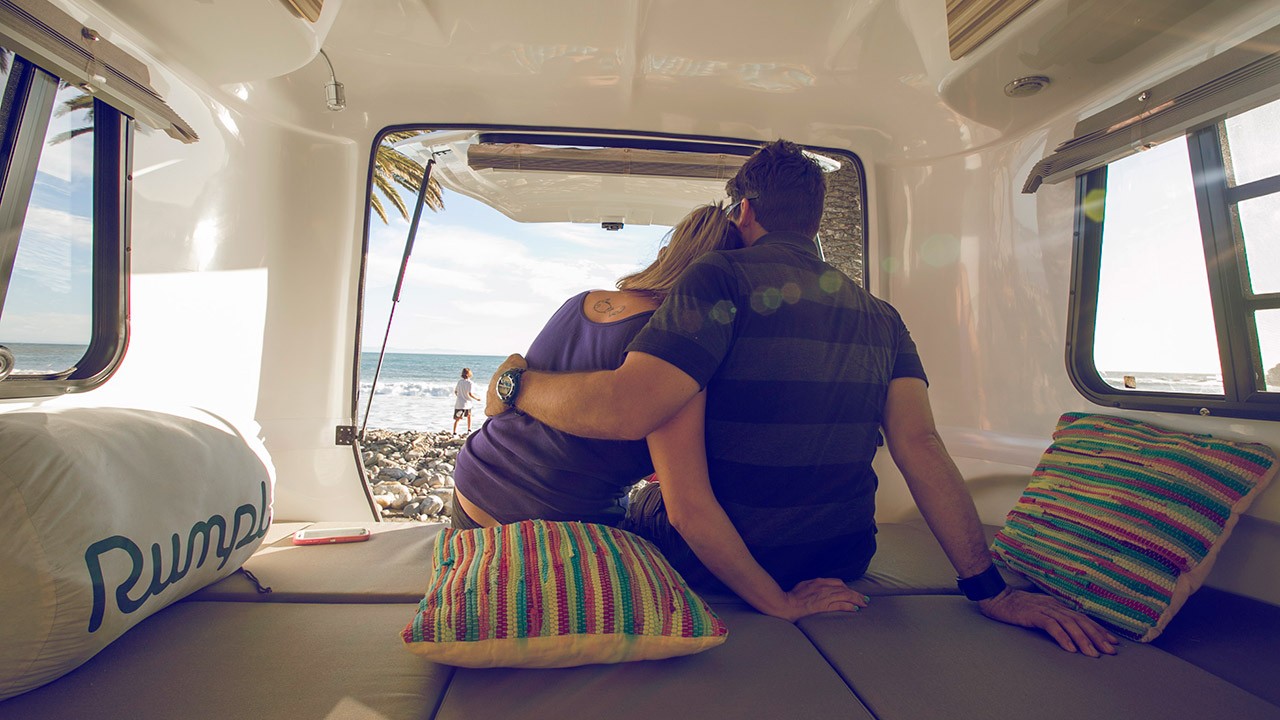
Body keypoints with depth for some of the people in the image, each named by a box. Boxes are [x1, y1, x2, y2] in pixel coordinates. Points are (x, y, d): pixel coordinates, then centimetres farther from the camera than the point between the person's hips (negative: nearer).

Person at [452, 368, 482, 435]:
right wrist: (476, 398, -2)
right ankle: (469, 430, 27)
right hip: (467, 403, -2)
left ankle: (454, 432, -7)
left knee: (457, 419, 3)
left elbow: (455, 391, 11)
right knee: (469, 416, 23)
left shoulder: (459, 381, 4)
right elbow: (470, 394, -16)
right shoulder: (469, 382, -11)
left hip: (458, 403, 2)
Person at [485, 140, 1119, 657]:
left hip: (707, 568, -5)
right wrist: (990, 590, -6)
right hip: (841, 563, 6)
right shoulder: (882, 320, 0)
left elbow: (625, 408, -33)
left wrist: (515, 383, -16)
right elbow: (920, 447, -8)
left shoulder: (720, 279, -19)